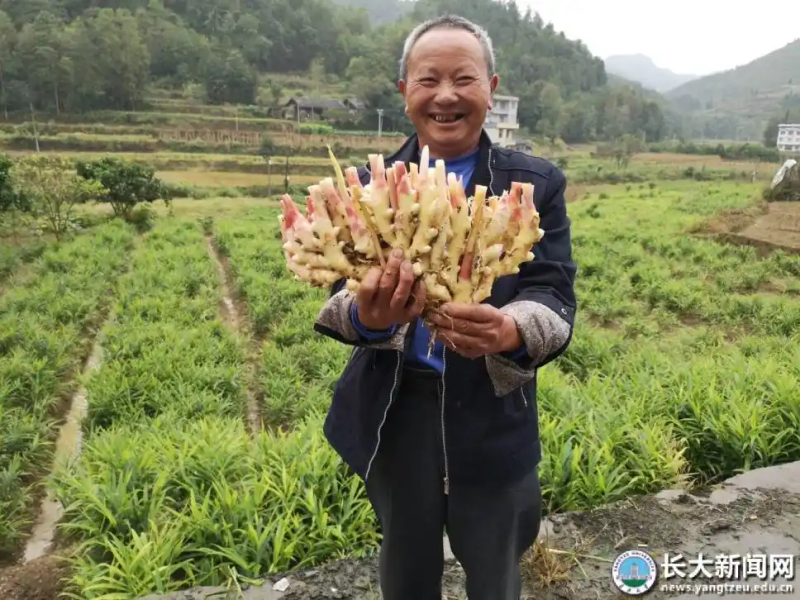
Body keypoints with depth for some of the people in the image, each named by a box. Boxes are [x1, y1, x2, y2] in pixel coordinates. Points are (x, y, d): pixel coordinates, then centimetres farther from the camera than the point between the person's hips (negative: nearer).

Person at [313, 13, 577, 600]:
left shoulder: (537, 184, -3)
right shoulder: (368, 185, 0)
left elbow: (556, 297, -12)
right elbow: (340, 294, -10)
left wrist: (511, 330, -36)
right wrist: (364, 314, -35)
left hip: (493, 421, 0)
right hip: (394, 416, 1)